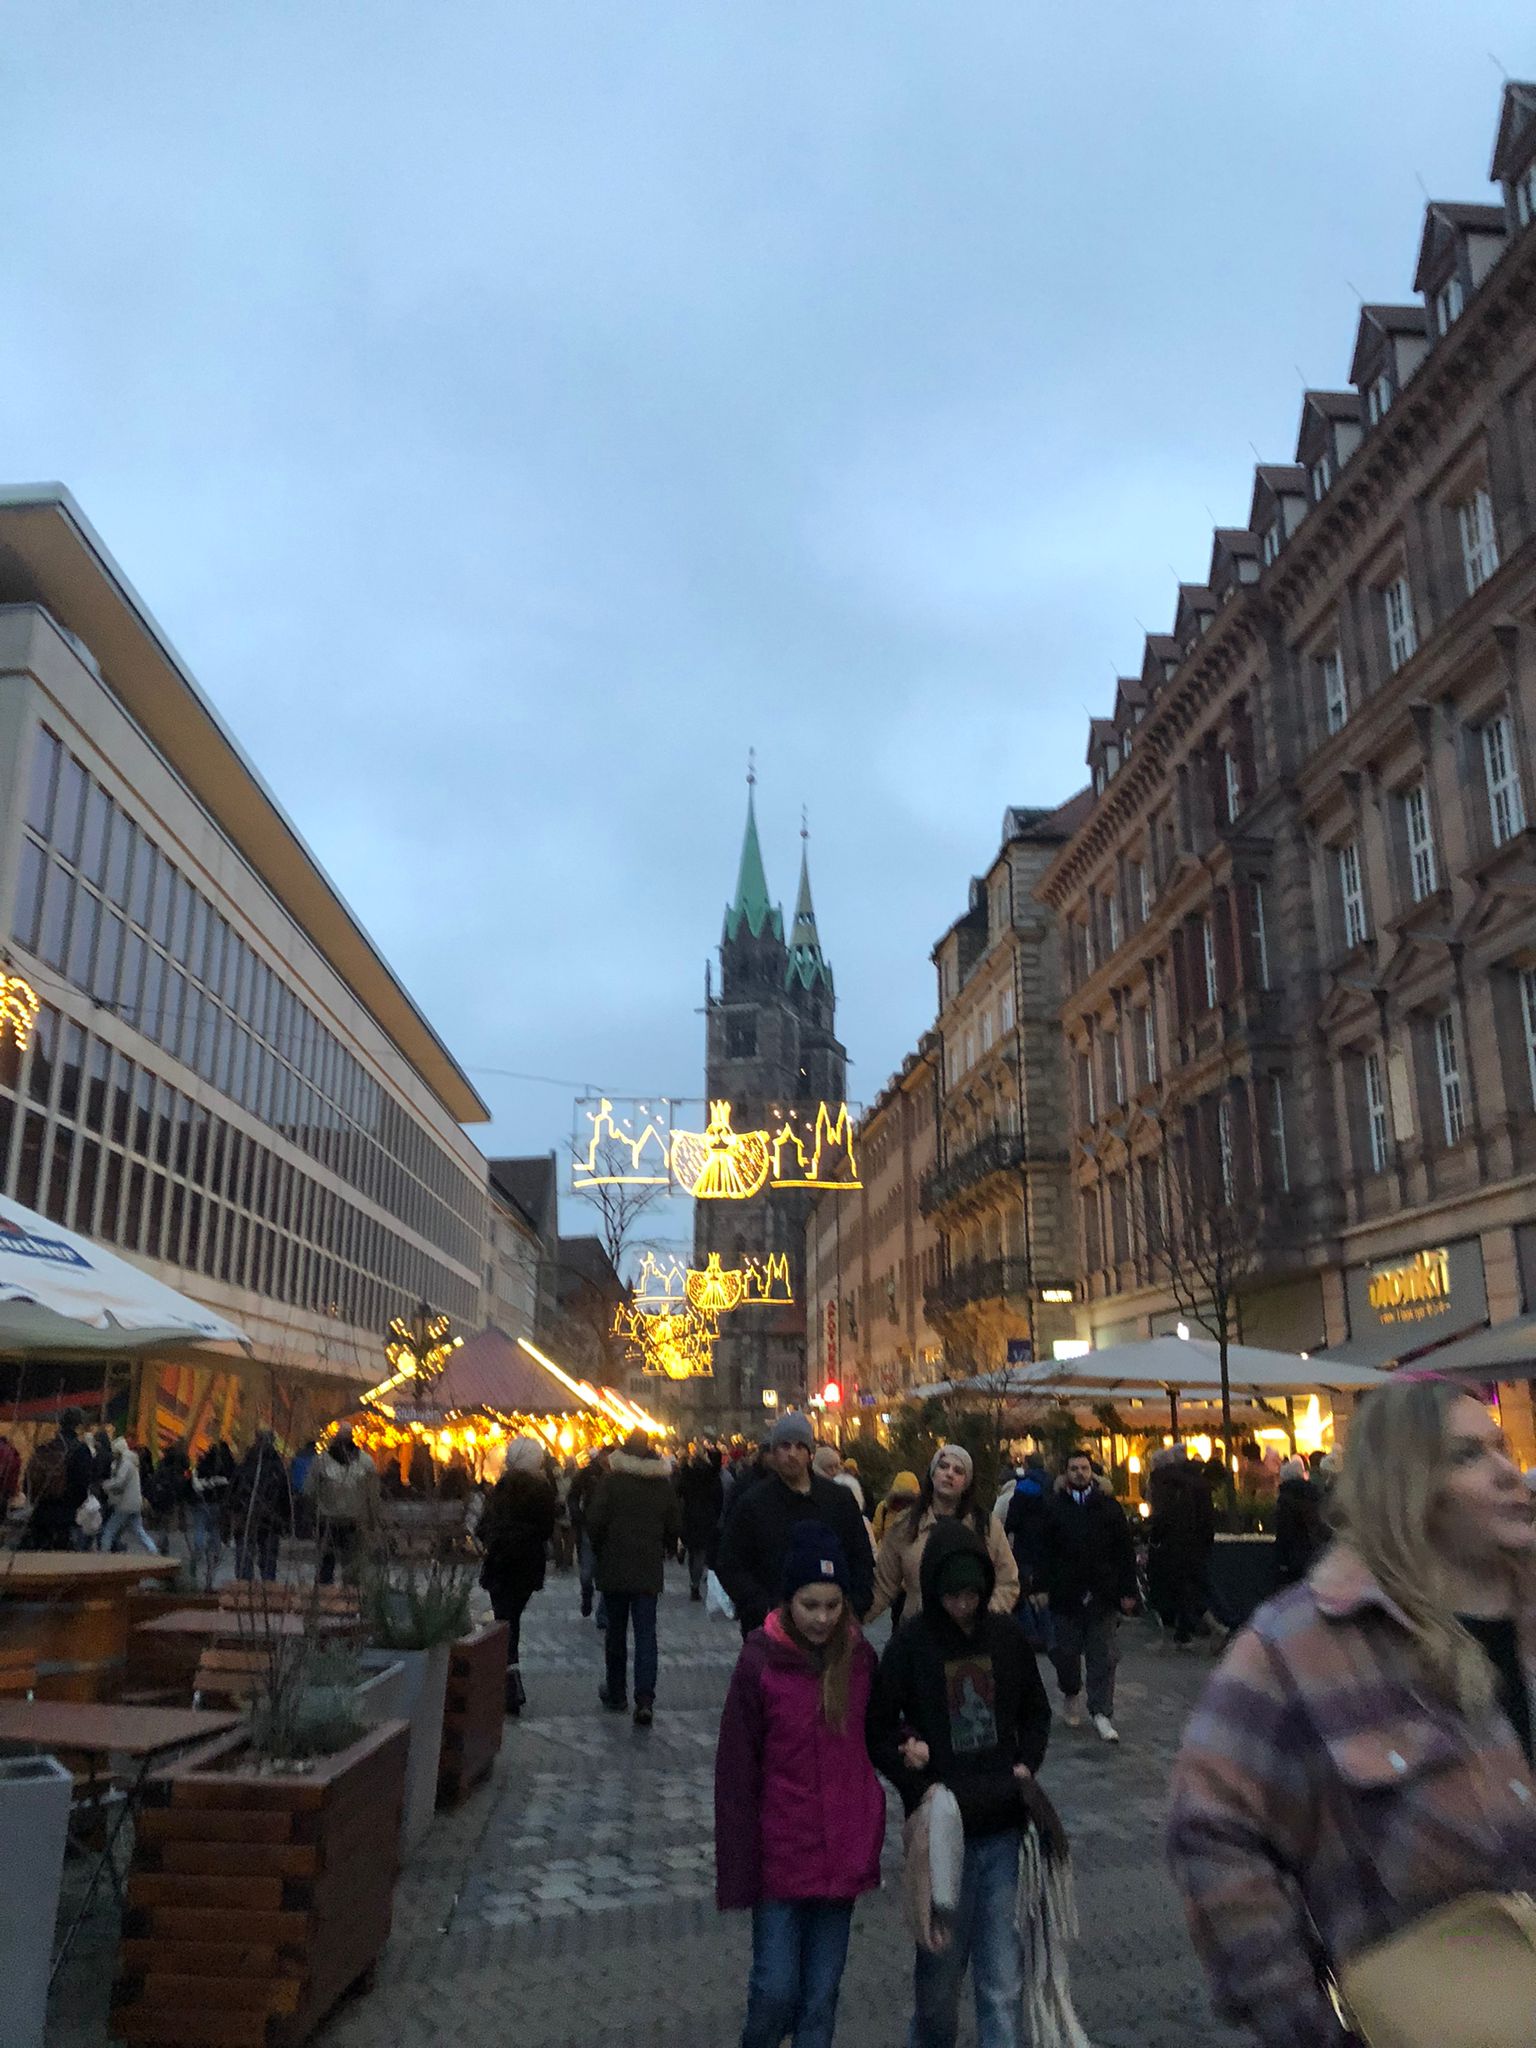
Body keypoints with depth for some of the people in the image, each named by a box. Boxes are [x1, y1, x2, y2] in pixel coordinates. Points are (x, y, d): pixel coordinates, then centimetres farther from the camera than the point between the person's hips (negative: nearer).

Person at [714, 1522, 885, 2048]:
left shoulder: (859, 1658, -3)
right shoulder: (759, 1662, -13)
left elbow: (871, 1742, 9)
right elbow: (735, 1772, -9)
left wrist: (871, 1844, 7)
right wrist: (739, 1870, -9)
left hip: (843, 1859, 3)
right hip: (782, 1859, -3)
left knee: (822, 1995, 11)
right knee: (776, 1989, 3)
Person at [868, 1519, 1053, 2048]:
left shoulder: (1005, 1636, 1)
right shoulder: (911, 1642, -7)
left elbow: (1036, 1712, 15)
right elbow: (879, 1727, -1)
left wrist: (1027, 1762, 0)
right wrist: (905, 1755, -18)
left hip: (1003, 1829, 2)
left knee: (1004, 1979, 2)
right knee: (941, 1967, 12)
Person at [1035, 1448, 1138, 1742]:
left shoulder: (1109, 1506, 4)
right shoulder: (1054, 1508, 2)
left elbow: (1125, 1551, 5)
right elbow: (1044, 1550, 1)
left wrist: (1127, 1591, 1)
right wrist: (1043, 1587, -5)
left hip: (1102, 1595, 0)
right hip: (1065, 1594, 0)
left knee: (1103, 1657, 2)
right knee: (1066, 1652, 8)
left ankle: (1101, 1713, 10)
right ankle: (1071, 1695, 33)